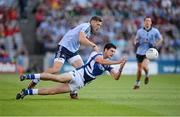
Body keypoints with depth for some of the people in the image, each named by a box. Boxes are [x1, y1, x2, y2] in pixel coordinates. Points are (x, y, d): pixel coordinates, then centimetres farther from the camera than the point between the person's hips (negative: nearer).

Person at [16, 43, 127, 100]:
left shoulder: (108, 65, 12)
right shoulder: (96, 54, -4)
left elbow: (116, 77, 6)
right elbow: (101, 61, -26)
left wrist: (121, 67, -12)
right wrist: (117, 62, -29)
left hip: (79, 84, 4)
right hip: (77, 74, -4)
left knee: (52, 91, -7)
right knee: (57, 78, -33)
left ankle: (27, 92, -2)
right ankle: (30, 76, -23)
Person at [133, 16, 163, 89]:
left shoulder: (155, 31, -4)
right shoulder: (140, 31, 1)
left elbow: (160, 39, 7)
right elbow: (136, 39, 16)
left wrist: (155, 46, -10)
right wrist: (136, 43, -7)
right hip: (140, 52, 3)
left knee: (144, 65, -25)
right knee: (139, 68, 9)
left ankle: (147, 75, 9)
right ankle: (137, 83, 27)